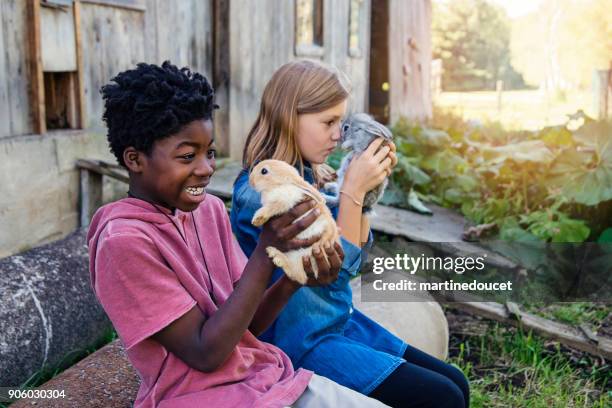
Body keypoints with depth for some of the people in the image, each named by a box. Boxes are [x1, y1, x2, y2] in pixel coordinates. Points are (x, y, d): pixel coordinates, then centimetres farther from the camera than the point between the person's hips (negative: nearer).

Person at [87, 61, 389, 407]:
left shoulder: (211, 209, 2)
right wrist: (266, 254, -23)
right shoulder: (124, 241, -18)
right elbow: (205, 353, -17)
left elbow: (247, 323, 3)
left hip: (270, 376, 6)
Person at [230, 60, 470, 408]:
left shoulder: (310, 178, 3)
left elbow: (356, 253, 7)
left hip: (342, 323, 8)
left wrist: (368, 187, -3)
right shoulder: (258, 192, -21)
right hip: (305, 342, -8)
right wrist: (353, 190, -22)